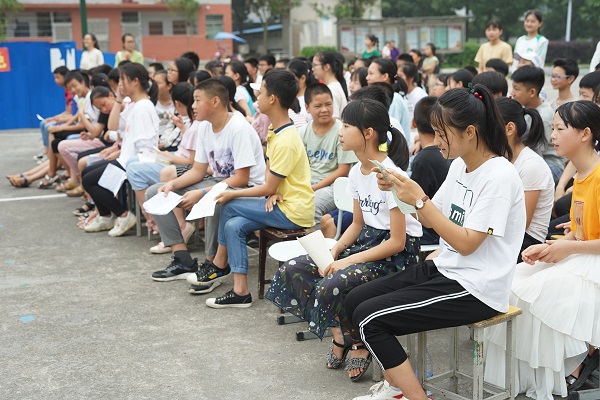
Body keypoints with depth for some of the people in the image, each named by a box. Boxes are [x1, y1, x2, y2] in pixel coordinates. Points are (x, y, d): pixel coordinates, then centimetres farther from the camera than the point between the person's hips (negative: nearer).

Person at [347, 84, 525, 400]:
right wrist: (400, 189, -3)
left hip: (474, 290, -9)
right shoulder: (459, 165, 7)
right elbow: (431, 220, 13)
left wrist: (420, 200, -22)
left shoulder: (499, 176, -19)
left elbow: (466, 243, -21)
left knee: (368, 318, -16)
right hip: (444, 269, 9)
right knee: (355, 300, 4)